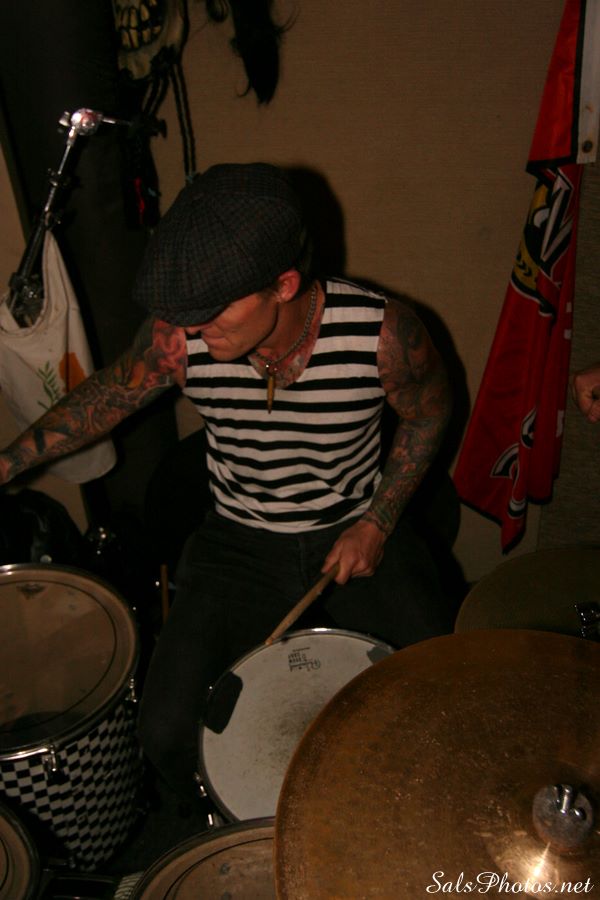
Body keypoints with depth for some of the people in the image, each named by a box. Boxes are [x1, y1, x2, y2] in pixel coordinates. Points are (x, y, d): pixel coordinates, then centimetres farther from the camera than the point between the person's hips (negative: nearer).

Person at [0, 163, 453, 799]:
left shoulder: (381, 331, -24)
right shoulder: (177, 338, -20)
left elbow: (428, 414, -3)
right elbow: (106, 396, 1)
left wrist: (378, 522, -10)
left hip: (357, 533, 0)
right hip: (239, 544, 1)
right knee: (167, 733, -10)